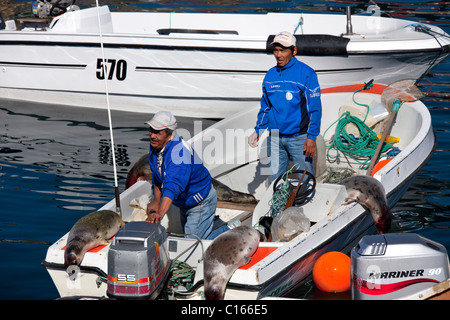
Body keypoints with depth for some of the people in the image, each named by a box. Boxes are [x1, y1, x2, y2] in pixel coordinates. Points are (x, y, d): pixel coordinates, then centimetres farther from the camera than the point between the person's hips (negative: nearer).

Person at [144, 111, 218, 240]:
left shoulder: (178, 152, -35)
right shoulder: (155, 145, -8)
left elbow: (173, 185, -48)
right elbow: (157, 176, 7)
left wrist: (160, 213, -59)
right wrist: (156, 201, 2)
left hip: (200, 203, -9)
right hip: (185, 202, 9)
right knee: (186, 237, 21)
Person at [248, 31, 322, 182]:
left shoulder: (306, 73, -6)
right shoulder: (270, 75, 10)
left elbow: (314, 108, -8)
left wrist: (311, 137, -13)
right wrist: (258, 131, 13)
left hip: (298, 137, -5)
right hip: (275, 138, 5)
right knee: (275, 179, 9)